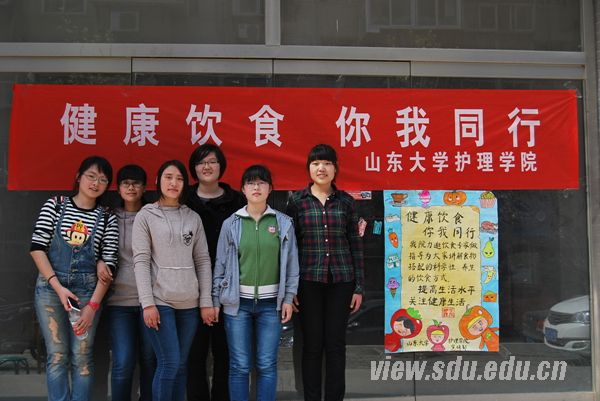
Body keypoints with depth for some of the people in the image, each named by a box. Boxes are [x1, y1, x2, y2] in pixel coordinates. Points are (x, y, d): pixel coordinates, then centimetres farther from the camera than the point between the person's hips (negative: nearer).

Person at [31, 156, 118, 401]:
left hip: (87, 290, 1)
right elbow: (37, 247, -2)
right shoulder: (55, 205, 4)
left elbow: (109, 264, 1)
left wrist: (93, 305, -8)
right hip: (50, 286, 0)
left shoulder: (107, 219, 5)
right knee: (57, 355, -1)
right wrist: (58, 286, -11)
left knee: (81, 357, 1)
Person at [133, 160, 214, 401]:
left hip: (189, 303, 4)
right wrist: (147, 303, -13)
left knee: (181, 365, 8)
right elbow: (141, 261, -5)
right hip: (159, 301, -3)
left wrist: (206, 302, 3)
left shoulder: (193, 218, 12)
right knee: (169, 364, -7)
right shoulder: (146, 216, 2)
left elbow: (202, 261, 9)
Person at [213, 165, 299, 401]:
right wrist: (215, 300, 2)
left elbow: (291, 263, 4)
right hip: (238, 301, 0)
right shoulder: (231, 224, 2)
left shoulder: (283, 223, 3)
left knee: (267, 364, 5)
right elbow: (220, 263, 3)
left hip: (271, 302, 1)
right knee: (240, 365, 3)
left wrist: (288, 298, 0)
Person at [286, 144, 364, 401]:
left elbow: (355, 245, 6)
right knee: (312, 345, 6)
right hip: (308, 282, -1)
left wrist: (359, 287, 3)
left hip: (341, 281, 1)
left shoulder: (345, 201, 4)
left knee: (336, 344, 6)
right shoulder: (297, 201, 1)